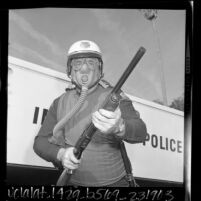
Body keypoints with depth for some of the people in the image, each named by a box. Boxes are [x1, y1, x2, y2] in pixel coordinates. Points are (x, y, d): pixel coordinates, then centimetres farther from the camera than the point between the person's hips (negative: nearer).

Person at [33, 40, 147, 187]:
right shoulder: (60, 103, 1)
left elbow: (140, 132, -25)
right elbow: (41, 142, -1)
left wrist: (119, 127, -49)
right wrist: (61, 154, -23)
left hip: (113, 182, -2)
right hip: (73, 182, 2)